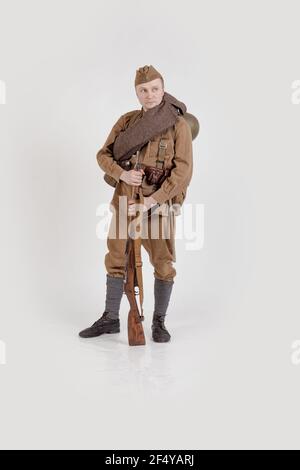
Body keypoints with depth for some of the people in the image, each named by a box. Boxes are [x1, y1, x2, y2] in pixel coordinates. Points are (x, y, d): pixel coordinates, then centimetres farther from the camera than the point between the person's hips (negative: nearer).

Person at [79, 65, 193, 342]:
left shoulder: (179, 124, -7)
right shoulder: (127, 121, 5)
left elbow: (183, 170, -16)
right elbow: (103, 155, 5)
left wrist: (150, 201, -23)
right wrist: (123, 174, -17)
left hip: (158, 202, -4)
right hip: (126, 198, 4)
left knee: (163, 263, 0)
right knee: (116, 259, 7)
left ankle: (159, 322, 17)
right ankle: (110, 319, 19)